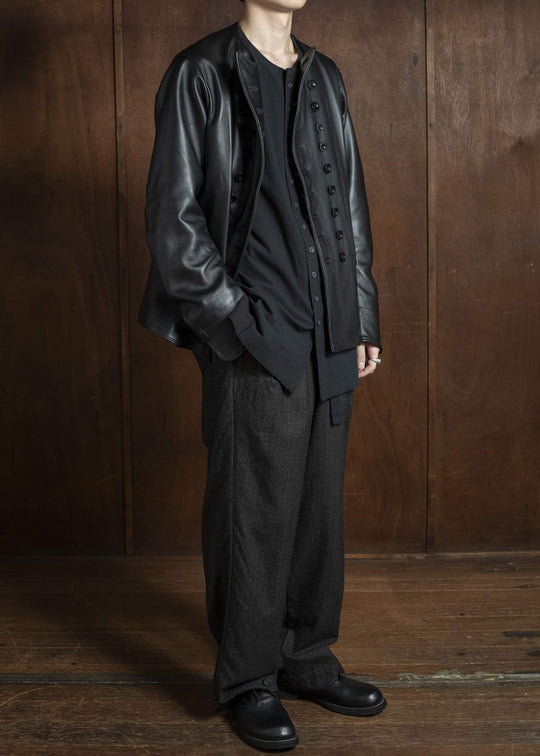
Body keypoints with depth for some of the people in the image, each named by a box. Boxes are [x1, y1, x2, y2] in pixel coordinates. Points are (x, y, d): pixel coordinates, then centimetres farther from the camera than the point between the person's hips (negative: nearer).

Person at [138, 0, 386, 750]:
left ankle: (310, 659, 26)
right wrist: (233, 317, -12)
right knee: (255, 511, 1)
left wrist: (363, 318, 12)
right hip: (255, 342, -6)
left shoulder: (324, 77, 16)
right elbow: (173, 213, -7)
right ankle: (250, 680, 17)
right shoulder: (202, 74, -3)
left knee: (321, 503, 11)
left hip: (329, 338, 6)